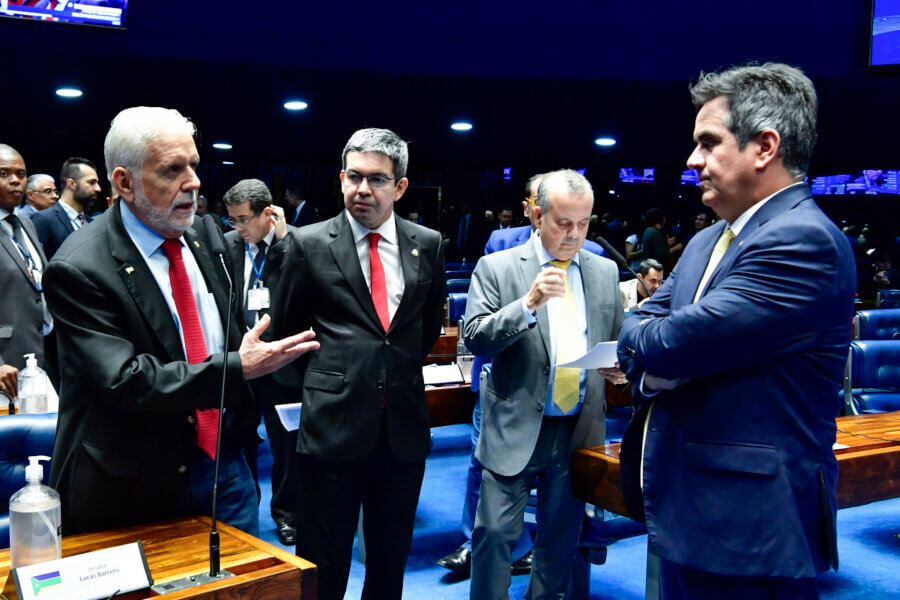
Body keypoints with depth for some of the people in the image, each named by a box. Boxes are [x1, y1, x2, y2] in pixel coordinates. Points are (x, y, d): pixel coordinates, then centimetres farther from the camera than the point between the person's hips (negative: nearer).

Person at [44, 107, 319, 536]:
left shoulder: (204, 234, 3)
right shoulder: (78, 269, -18)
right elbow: (124, 381, -24)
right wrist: (237, 369, -25)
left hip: (224, 458, 6)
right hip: (138, 483, -6)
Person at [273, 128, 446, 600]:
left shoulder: (427, 245, 4)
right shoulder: (308, 244, -3)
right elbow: (286, 329, 7)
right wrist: (326, 380, 9)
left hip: (404, 427, 3)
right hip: (332, 424, -3)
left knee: (391, 559, 17)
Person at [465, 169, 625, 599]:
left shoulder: (605, 272, 8)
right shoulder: (497, 268, -3)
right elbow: (475, 338, -11)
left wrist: (618, 366, -7)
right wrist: (528, 303, -23)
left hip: (579, 430, 4)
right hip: (516, 430, -3)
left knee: (562, 538, 13)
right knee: (495, 533, -2)